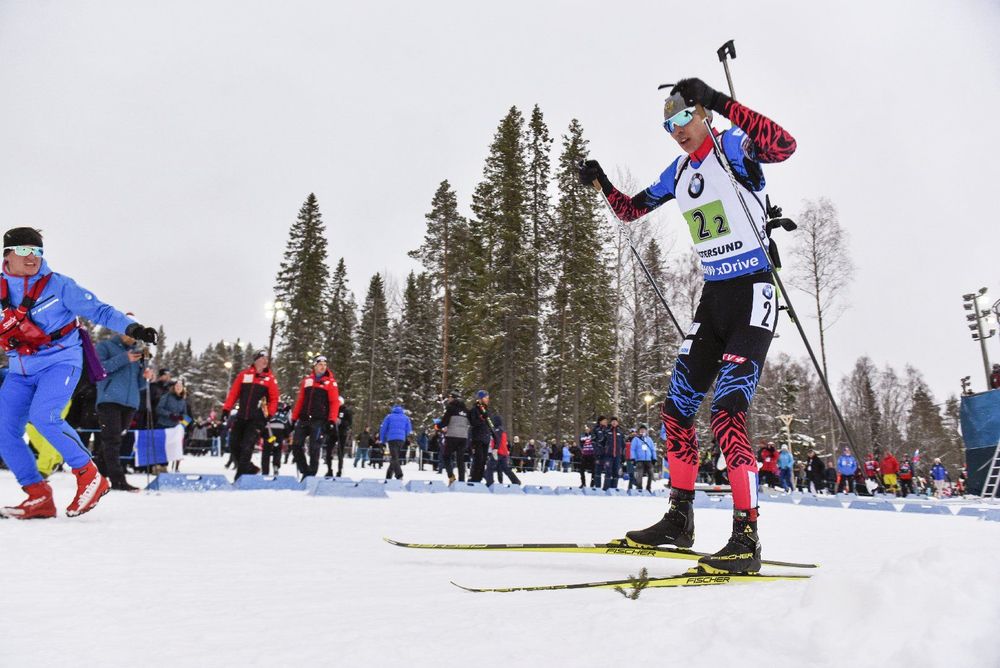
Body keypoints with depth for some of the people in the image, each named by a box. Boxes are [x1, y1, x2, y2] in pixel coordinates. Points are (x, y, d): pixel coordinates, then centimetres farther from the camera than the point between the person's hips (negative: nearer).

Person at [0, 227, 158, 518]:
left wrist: (131, 327, -22)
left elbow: (97, 310, -10)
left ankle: (89, 476, -13)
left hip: (59, 362, -5)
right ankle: (39, 497, 5)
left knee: (42, 416, -26)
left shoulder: (57, 284, -6)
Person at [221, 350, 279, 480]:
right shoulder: (244, 374, 6)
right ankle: (249, 468, 24)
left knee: (247, 447, -8)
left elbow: (274, 399, 3)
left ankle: (240, 476, 0)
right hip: (241, 416, 3)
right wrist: (226, 409, -2)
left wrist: (269, 414, -8)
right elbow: (234, 393, 5)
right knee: (234, 444, 6)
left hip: (257, 419, -3)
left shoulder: (270, 378, 2)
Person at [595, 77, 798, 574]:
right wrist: (600, 182, 8)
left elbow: (784, 145, -28)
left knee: (726, 411, -18)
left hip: (753, 294, -8)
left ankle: (746, 538, -11)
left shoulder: (732, 147, -6)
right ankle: (680, 518, 18)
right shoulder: (678, 173, 14)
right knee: (677, 407, 5)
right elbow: (629, 210, 24)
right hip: (713, 296, 8)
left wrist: (722, 103, -31)